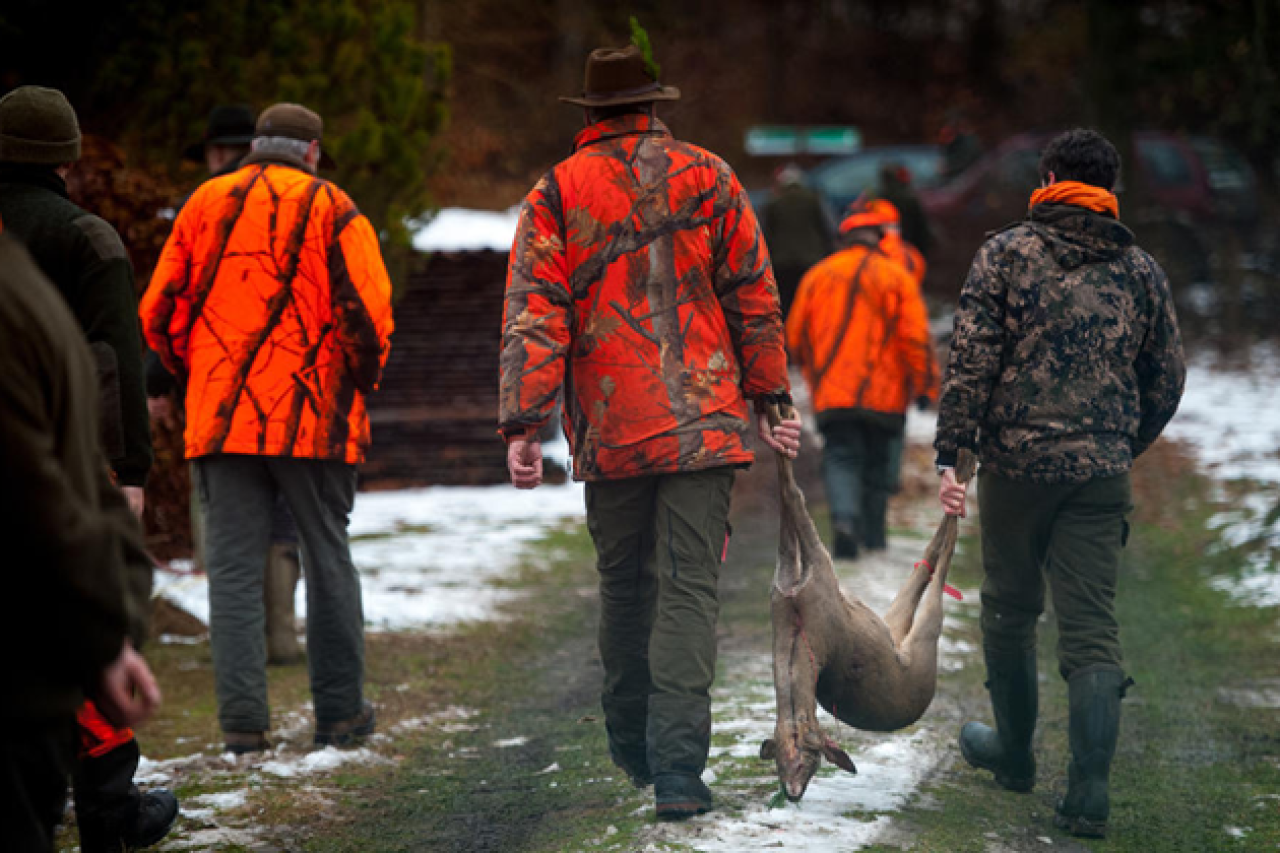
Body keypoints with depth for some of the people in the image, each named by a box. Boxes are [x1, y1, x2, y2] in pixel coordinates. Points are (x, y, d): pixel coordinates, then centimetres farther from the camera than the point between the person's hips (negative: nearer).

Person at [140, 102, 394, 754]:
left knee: (232, 565, 3)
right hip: (313, 417, -2)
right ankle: (340, 712, 14)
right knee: (328, 558, 10)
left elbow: (159, 313, 9)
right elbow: (367, 312, -10)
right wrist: (363, 379, 7)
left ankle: (242, 718, -3)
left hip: (220, 418, 2)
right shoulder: (331, 209, 1)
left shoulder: (205, 203, 10)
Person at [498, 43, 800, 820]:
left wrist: (524, 423, -6)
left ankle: (632, 749, 27)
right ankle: (678, 770, -13)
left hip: (609, 430, 1)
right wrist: (770, 394, 13)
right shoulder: (709, 179, 4)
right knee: (689, 588, -4)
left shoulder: (557, 194, 3)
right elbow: (754, 297, 5)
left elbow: (533, 313, -4)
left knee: (624, 585, 16)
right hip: (703, 420, -1)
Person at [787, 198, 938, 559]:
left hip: (832, 393, 1)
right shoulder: (897, 277, -2)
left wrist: (813, 371, 30)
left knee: (841, 457, -1)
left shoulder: (817, 276, 6)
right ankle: (872, 533, 20)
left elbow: (795, 338, 12)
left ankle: (844, 519, -26)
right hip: (882, 393, 0)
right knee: (876, 461, 14)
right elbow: (916, 336, -7)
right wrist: (925, 385, -1)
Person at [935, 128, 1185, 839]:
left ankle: (1014, 752, 32)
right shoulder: (1142, 271, 9)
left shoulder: (1006, 253, 0)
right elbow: (1166, 381, 13)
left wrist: (949, 453, -8)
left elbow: (971, 360, -8)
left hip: (1016, 464, -2)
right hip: (1101, 474, 2)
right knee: (1092, 629, -1)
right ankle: (1089, 793, -12)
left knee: (1009, 613, 17)